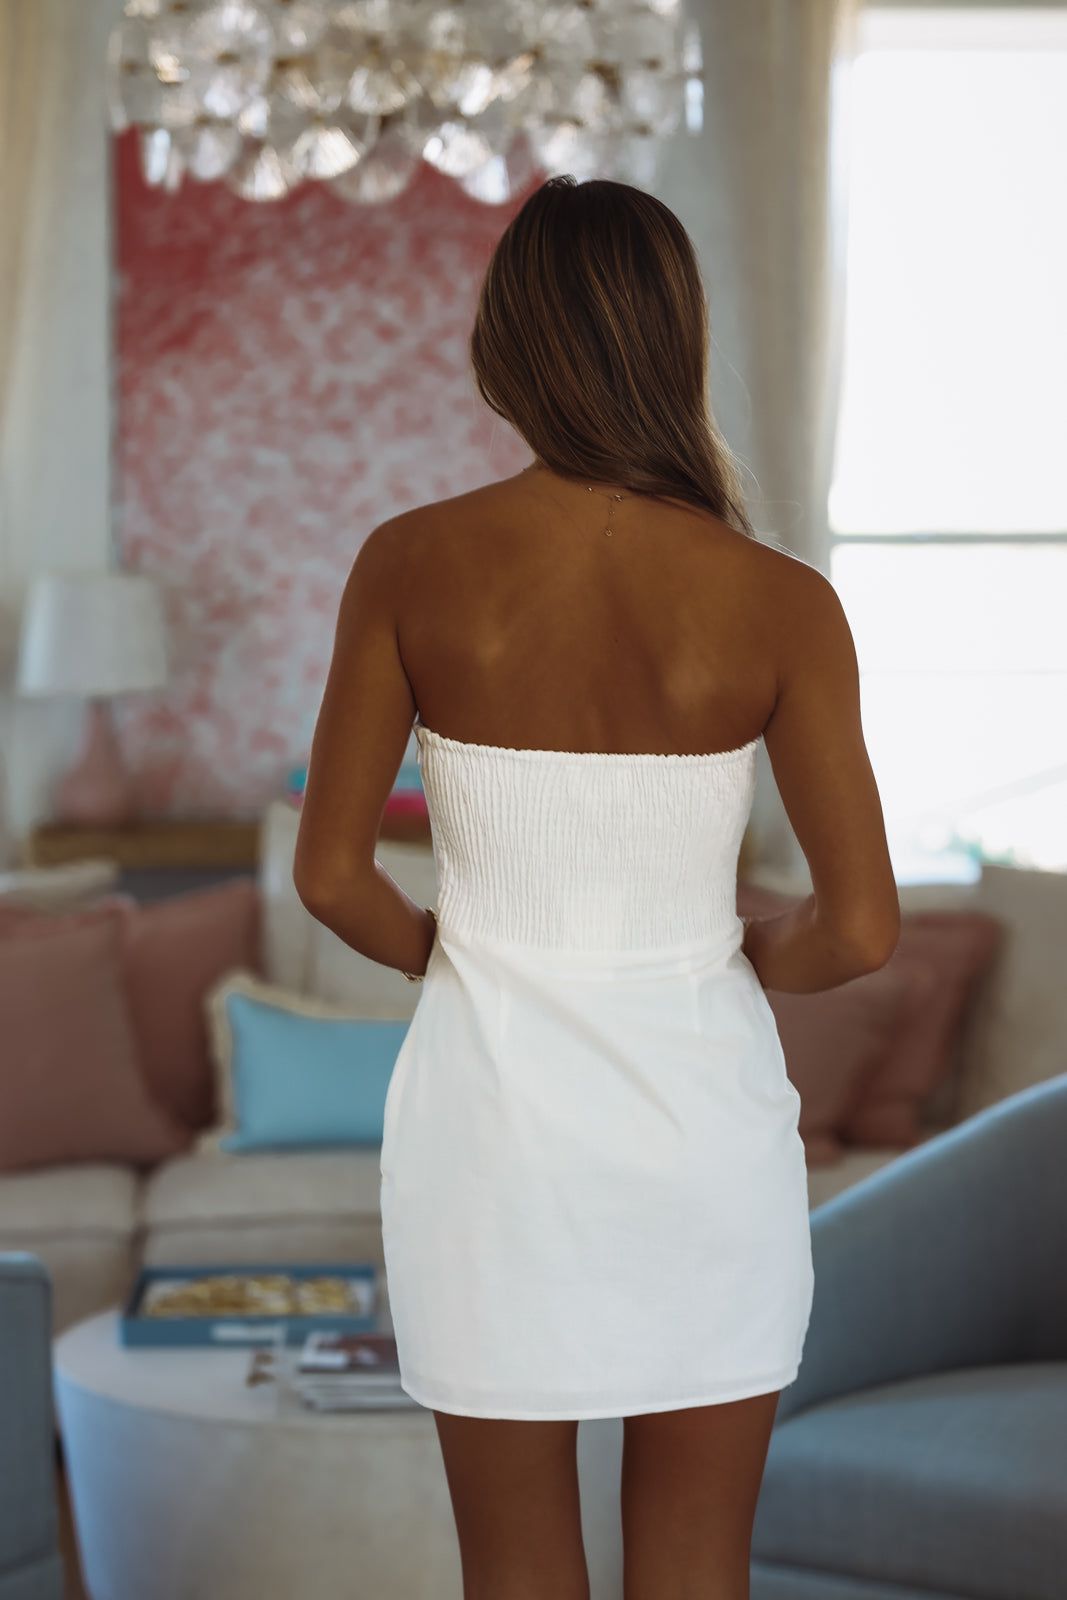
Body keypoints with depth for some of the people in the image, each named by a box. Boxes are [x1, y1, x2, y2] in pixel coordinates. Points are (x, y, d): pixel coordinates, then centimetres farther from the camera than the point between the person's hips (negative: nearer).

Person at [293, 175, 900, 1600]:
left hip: (490, 1106, 0)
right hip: (702, 1110, 0)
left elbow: (331, 875, -5)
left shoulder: (412, 567, -10)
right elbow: (863, 930, -11)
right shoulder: (779, 601, -11)